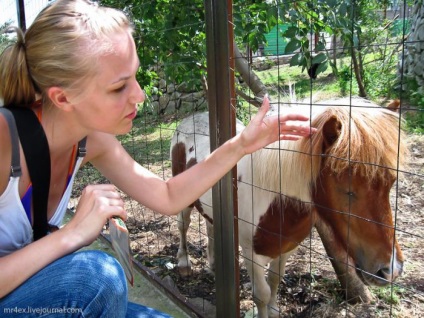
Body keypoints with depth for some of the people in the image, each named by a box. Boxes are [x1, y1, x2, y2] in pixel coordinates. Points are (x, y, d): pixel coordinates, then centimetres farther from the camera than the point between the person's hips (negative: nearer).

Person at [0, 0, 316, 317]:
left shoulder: (90, 139, -11)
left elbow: (168, 197, -2)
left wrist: (240, 146, -10)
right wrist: (73, 233, -35)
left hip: (31, 291, 5)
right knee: (95, 274, -30)